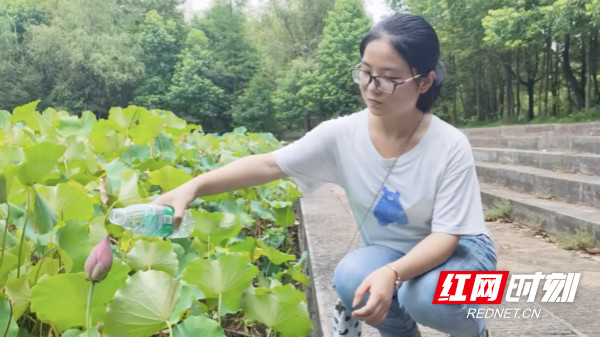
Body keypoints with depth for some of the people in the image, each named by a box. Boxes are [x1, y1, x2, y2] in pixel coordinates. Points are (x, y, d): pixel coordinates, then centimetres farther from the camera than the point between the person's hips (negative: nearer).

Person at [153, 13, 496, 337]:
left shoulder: (450, 146, -25)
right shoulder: (342, 134, -17)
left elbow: (446, 235, -24)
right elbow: (268, 164, -20)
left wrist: (392, 273, -43)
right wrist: (194, 186, -34)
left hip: (457, 249, -2)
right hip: (388, 252, 3)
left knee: (429, 297, -35)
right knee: (352, 278, -31)